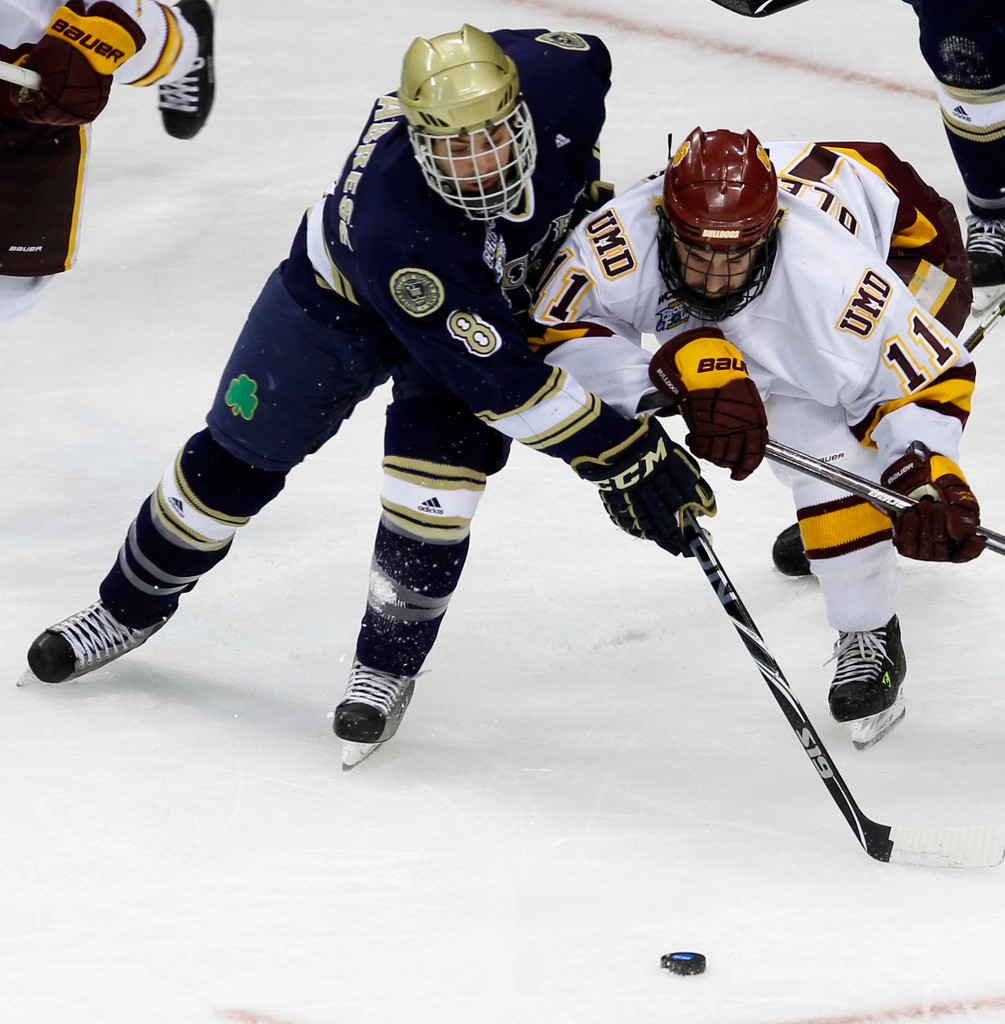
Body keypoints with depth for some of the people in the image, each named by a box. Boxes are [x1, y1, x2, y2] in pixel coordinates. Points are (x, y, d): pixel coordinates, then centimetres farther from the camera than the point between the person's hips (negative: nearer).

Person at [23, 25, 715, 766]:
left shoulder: (556, 77, -35)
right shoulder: (387, 224, -45)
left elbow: (589, 61, -6)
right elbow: (494, 376, -41)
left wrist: (586, 198, -4)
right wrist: (612, 453, -42)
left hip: (507, 292, 3)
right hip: (348, 294, -3)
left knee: (439, 465, -18)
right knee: (239, 455, 6)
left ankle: (389, 664, 2)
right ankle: (131, 607, 32)